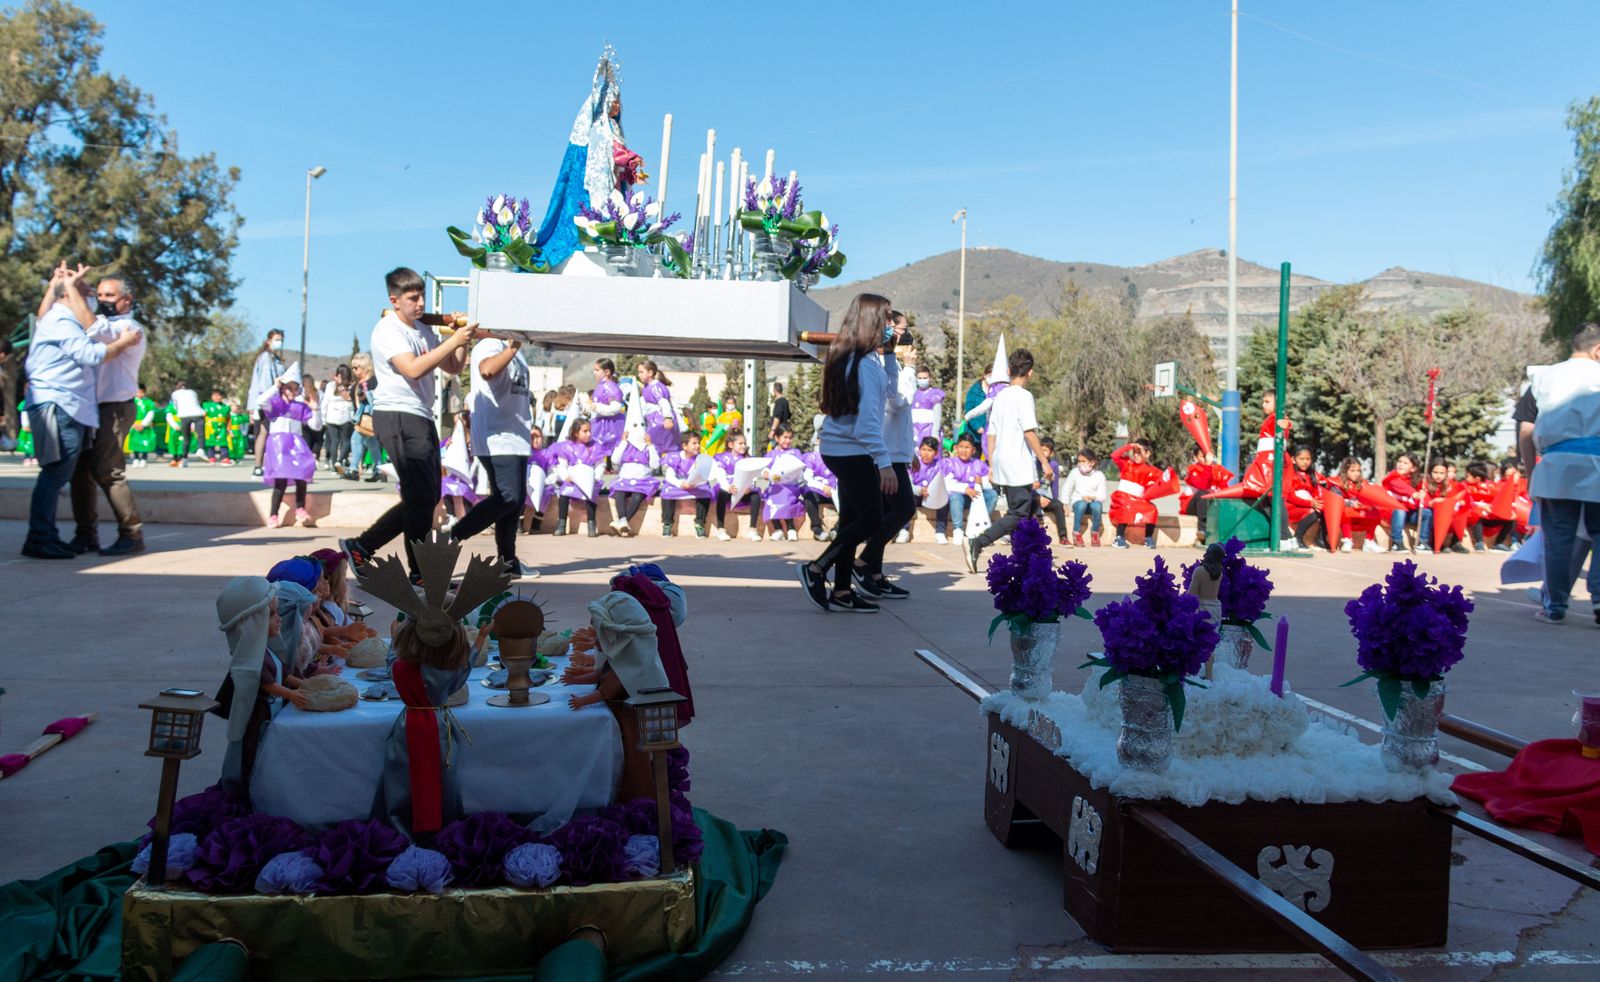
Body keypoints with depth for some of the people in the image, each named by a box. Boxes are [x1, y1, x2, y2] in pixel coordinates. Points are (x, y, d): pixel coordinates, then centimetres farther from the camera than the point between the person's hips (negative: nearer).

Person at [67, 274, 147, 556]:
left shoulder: (129, 328, -6)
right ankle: (86, 535, 12)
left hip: (115, 408, -8)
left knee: (107, 472, -12)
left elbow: (93, 330, -26)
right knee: (80, 471, 5)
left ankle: (132, 535, -5)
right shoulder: (101, 323, 22)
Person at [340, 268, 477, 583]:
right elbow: (413, 369, -24)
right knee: (422, 496, -8)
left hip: (421, 418, 9)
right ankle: (421, 572, 0)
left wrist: (464, 339, 1)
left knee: (427, 497, 12)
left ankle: (360, 547, 18)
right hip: (398, 417, -9)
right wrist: (453, 341, -23)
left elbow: (452, 368, 18)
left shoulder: (423, 329, 18)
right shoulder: (388, 330, -10)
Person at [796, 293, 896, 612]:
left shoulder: (842, 356, 9)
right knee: (871, 521, -2)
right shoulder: (866, 365, -18)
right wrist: (884, 463, -23)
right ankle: (815, 569, -1)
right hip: (854, 453, -10)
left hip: (836, 450, 10)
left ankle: (841, 592, 17)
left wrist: (889, 333, 39)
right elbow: (868, 420, -23)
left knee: (851, 519, 13)